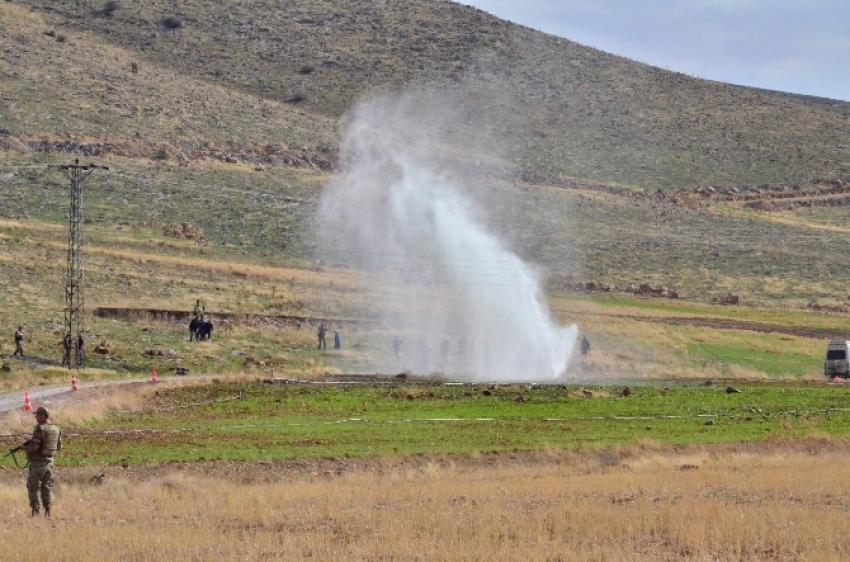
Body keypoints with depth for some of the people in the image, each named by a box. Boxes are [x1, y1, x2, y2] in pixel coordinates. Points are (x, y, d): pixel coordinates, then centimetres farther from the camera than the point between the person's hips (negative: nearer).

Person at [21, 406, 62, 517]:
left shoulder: (40, 429, -17)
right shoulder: (56, 429, 7)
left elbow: (34, 446, -22)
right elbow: (58, 447, 14)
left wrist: (25, 448, -3)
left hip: (38, 462, -7)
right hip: (49, 462, 7)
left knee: (33, 488, 1)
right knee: (47, 488, 14)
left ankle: (35, 511, -3)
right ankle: (48, 511, 11)